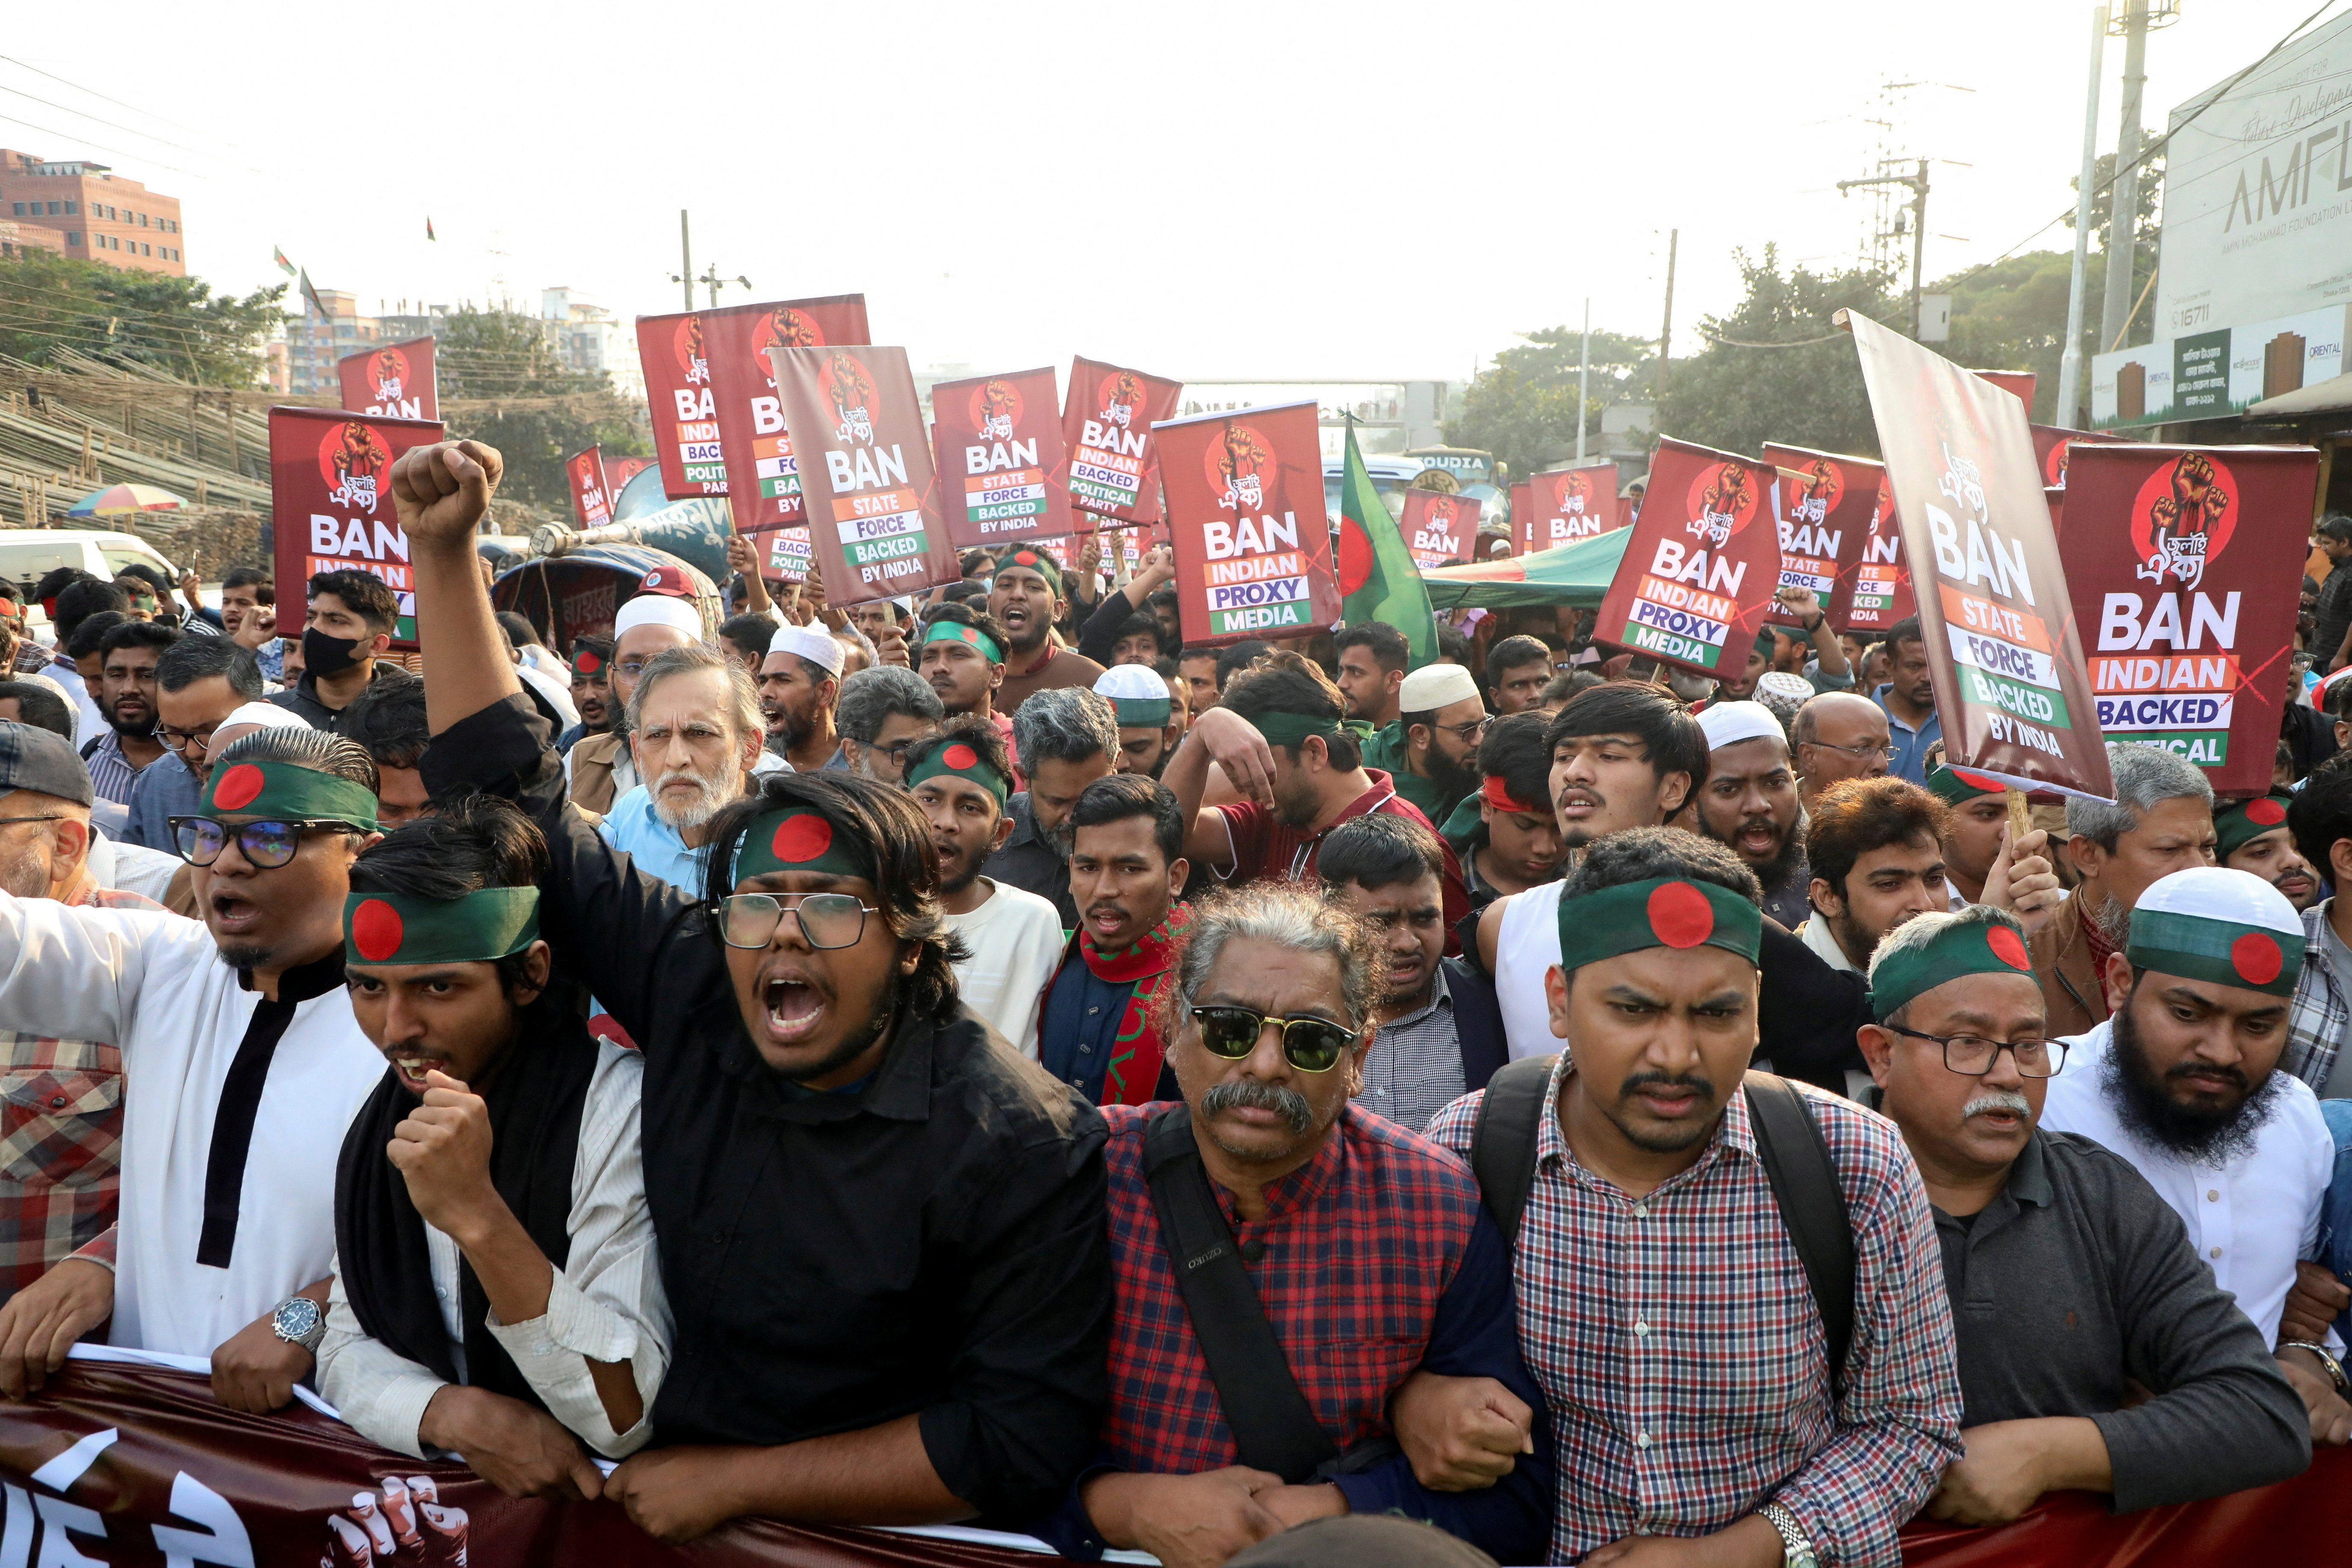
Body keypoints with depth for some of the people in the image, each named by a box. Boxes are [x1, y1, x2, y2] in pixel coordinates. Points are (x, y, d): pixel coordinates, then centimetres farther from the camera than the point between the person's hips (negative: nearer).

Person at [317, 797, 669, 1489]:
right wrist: (456, 1414, -16)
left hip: (589, 1518, -5)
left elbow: (632, 1416, -20)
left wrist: (477, 1217, -30)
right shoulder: (380, 1119, 3)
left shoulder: (620, 1108, -18)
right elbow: (347, 1349, 5)